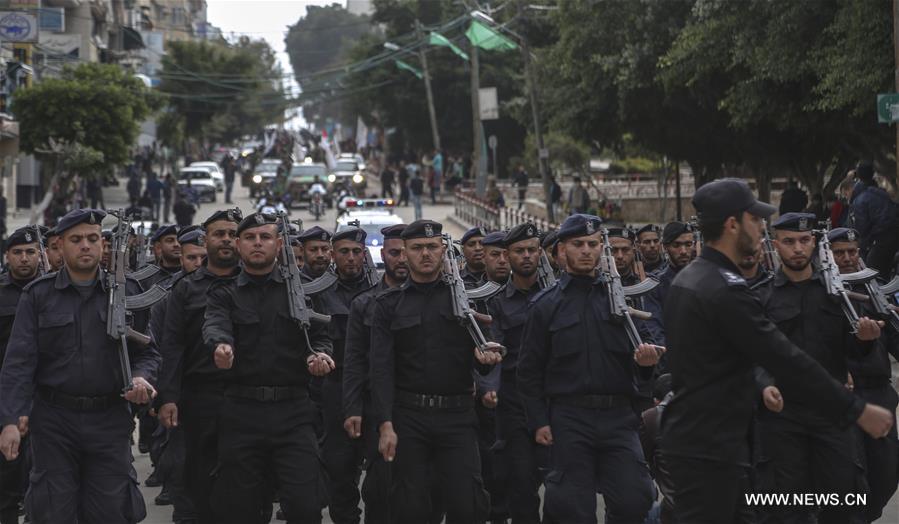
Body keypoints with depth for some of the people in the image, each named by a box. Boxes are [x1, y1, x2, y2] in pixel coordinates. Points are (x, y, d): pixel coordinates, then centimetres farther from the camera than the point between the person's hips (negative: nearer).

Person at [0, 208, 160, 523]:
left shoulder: (127, 292, 6)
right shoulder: (38, 295, 2)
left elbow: (147, 351, 10)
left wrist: (142, 377, -13)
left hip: (110, 418, 1)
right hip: (54, 419, -1)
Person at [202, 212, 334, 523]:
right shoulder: (223, 293, 7)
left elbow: (320, 336, 9)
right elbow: (215, 326, -13)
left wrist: (320, 355, -16)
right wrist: (221, 346, -37)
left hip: (293, 411, 0)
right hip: (241, 412, 0)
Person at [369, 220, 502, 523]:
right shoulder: (389, 304, 7)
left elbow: (481, 366, 9)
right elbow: (381, 369, 0)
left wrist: (486, 357, -16)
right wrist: (385, 425, -11)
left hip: (457, 416, 0)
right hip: (408, 417, 0)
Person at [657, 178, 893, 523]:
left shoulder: (688, 279, 12)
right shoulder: (726, 291, -19)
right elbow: (788, 361, -19)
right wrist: (857, 411, -14)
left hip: (691, 439, 10)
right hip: (708, 451, -10)